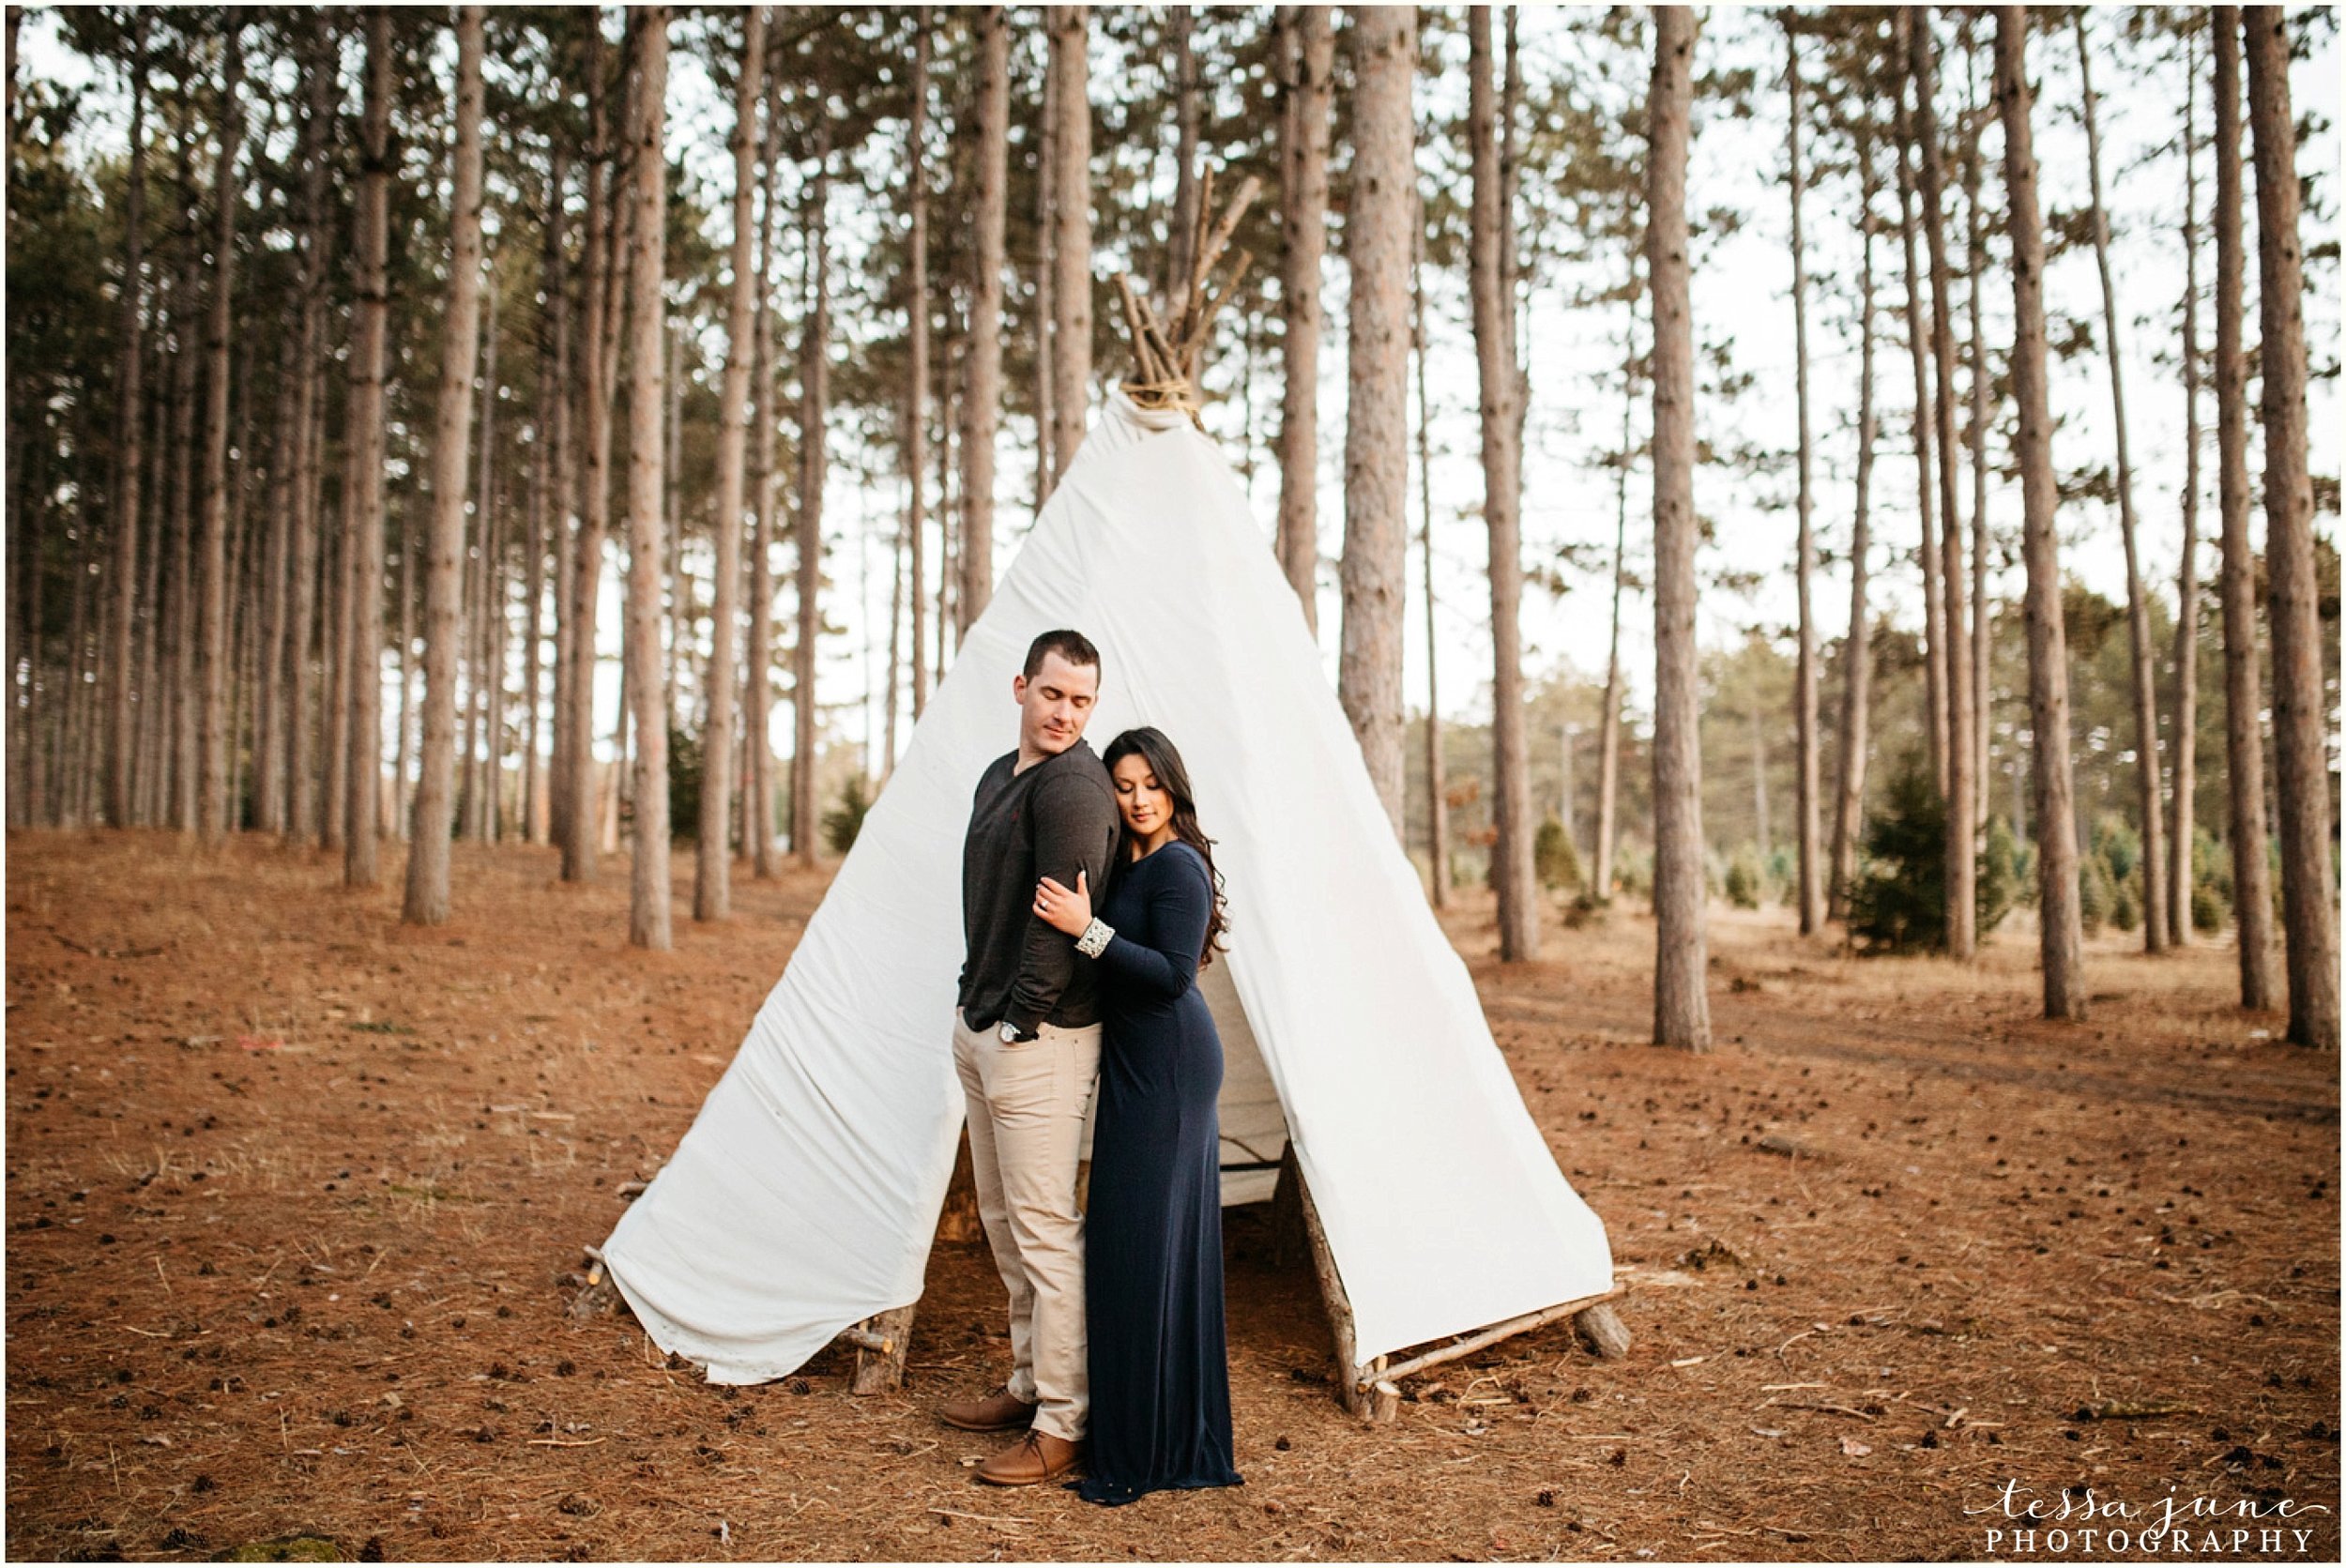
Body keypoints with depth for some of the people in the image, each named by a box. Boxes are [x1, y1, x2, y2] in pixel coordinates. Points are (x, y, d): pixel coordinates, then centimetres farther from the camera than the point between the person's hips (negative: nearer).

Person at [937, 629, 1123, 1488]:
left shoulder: (1074, 786, -16)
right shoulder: (999, 776, 15)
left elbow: (1062, 920, -20)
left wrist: (1018, 1023, -16)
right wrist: (974, 1013, 16)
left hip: (1038, 1039, -10)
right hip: (981, 1029, 10)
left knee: (1045, 1229, -5)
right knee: (1003, 1220, 18)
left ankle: (1062, 1426, 3)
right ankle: (1030, 1382, 31)